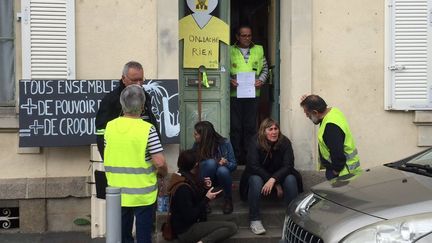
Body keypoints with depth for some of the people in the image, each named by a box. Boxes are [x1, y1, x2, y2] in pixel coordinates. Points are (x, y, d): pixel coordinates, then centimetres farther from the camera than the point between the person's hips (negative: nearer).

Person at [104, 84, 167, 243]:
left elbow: (108, 157, 6)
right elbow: (160, 162, -18)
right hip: (142, 192, -4)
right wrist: (163, 173, 2)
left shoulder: (110, 126, -2)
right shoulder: (147, 129, -16)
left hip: (117, 191, 4)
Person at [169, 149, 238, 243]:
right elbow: (189, 217, -23)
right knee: (232, 227, -14)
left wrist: (206, 189, 1)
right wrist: (207, 199, -17)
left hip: (191, 225, 10)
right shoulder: (183, 188, -22)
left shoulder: (184, 178, 7)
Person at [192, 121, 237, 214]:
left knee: (222, 170, -36)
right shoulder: (197, 145, -12)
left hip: (221, 176, 0)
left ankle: (228, 199, -9)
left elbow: (234, 165, -10)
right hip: (206, 178, 1)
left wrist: (226, 163, -32)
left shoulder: (224, 143, -16)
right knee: (211, 162, -32)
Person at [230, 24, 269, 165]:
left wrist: (261, 80, -3)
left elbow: (265, 69, 15)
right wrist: (230, 80, -12)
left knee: (250, 126, 2)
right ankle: (236, 157, 6)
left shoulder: (259, 50, 12)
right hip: (235, 94, -1)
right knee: (235, 127, 0)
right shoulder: (230, 51, 5)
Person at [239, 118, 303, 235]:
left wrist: (273, 180, -38)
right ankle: (255, 220, -30)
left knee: (291, 179, -29)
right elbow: (254, 166, -23)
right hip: (259, 175, -1)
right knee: (255, 180, -34)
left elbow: (288, 165, -20)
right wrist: (276, 185, -27)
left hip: (279, 175, 2)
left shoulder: (285, 142, -14)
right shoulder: (256, 143, -18)